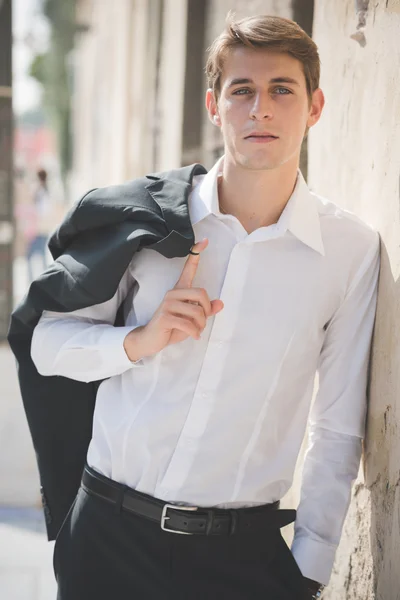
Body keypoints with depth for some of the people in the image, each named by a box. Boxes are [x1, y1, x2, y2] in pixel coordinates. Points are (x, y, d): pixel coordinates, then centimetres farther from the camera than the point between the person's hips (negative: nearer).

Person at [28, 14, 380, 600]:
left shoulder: (354, 249, -5)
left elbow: (339, 429, 1)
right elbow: (50, 343, 2)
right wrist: (140, 340, -16)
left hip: (244, 550, -1)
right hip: (111, 531, 1)